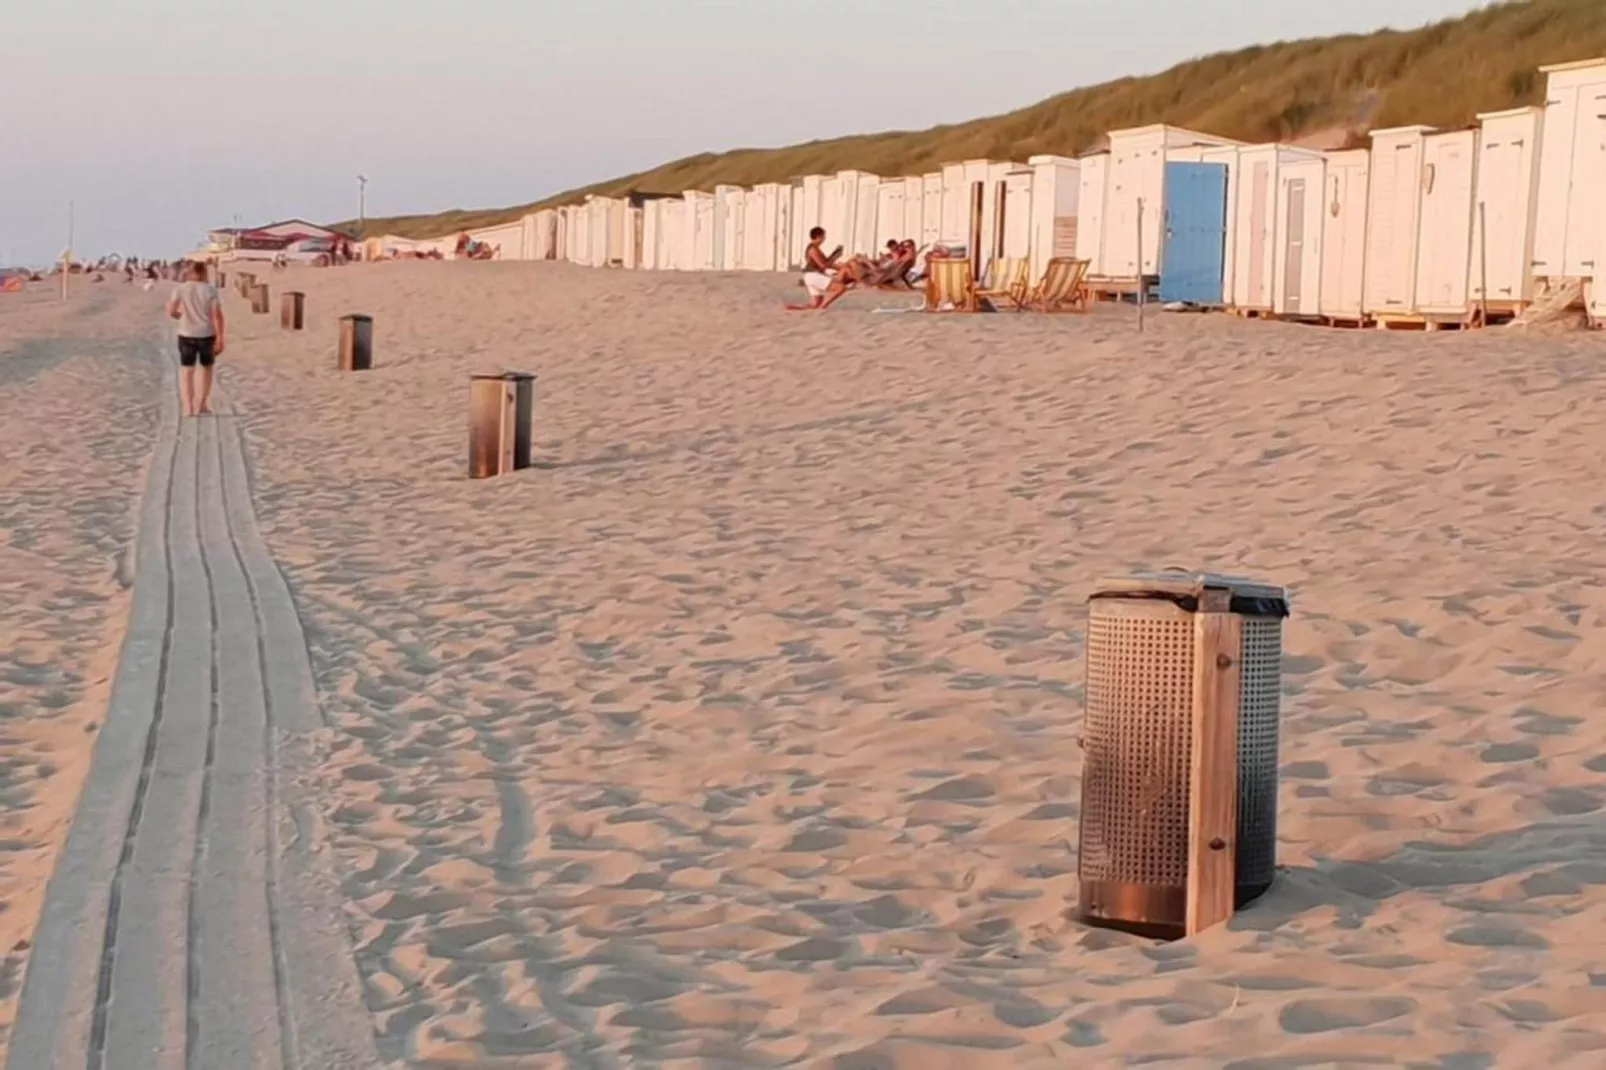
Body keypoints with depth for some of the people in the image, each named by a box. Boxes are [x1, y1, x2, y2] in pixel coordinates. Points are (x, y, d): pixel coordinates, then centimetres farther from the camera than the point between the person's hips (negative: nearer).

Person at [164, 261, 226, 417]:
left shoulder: (180, 289, -4)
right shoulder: (210, 290, -6)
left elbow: (171, 311, -10)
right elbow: (217, 315, -11)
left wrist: (182, 316, 12)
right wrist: (219, 338, -8)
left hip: (187, 335, 0)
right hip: (207, 335, 0)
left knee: (186, 370, 8)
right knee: (205, 368, 16)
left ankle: (188, 407, 3)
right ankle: (201, 405, 18)